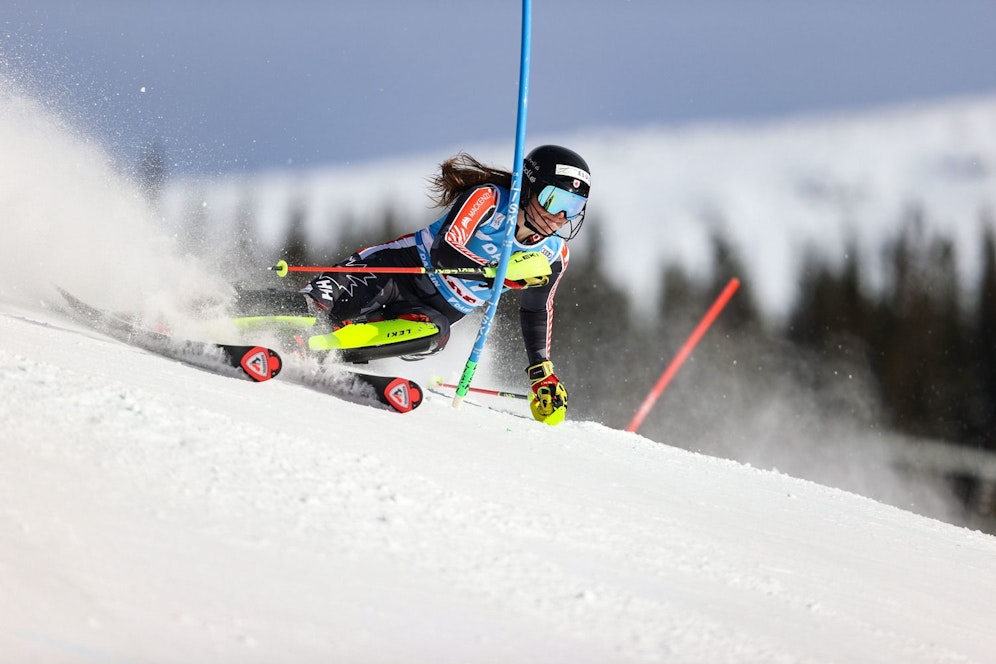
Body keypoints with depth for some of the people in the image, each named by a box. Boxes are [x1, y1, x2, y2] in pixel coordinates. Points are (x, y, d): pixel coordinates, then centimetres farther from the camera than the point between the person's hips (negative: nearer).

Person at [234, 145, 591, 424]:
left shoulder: (554, 255, 1)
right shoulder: (489, 198, -15)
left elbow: (537, 311, 17)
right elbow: (444, 251, -27)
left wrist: (543, 374, 14)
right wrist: (503, 271, -34)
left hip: (436, 311, 4)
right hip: (397, 269, -4)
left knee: (431, 335, -33)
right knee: (324, 305, -29)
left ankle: (309, 348, -32)